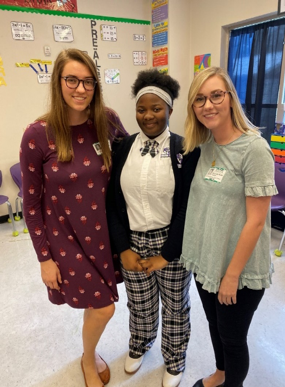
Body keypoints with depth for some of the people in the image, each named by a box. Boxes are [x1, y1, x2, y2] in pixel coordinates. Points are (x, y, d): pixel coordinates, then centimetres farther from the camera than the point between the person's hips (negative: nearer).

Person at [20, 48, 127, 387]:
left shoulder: (107, 122, -9)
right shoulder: (38, 135, -17)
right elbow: (31, 202, -9)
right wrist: (44, 257, -5)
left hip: (103, 231, 3)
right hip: (64, 236, -3)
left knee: (95, 303, 20)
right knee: (103, 307, 5)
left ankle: (92, 354, 54)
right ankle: (88, 359, 41)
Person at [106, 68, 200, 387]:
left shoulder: (186, 151, -11)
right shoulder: (123, 148, -2)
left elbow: (188, 208, -11)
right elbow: (113, 202, -1)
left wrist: (166, 255, -11)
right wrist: (123, 248, -6)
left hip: (171, 243, -2)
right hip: (132, 241, 3)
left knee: (175, 306, 19)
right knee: (139, 305, 22)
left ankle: (174, 359, 50)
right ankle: (140, 344, 56)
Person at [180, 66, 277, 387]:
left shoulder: (254, 149, -19)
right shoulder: (203, 145, 1)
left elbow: (256, 221, -19)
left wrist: (233, 275, -15)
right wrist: (198, 253, 6)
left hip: (239, 269, -6)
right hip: (205, 261, 6)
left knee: (233, 337, 16)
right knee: (215, 325, 27)